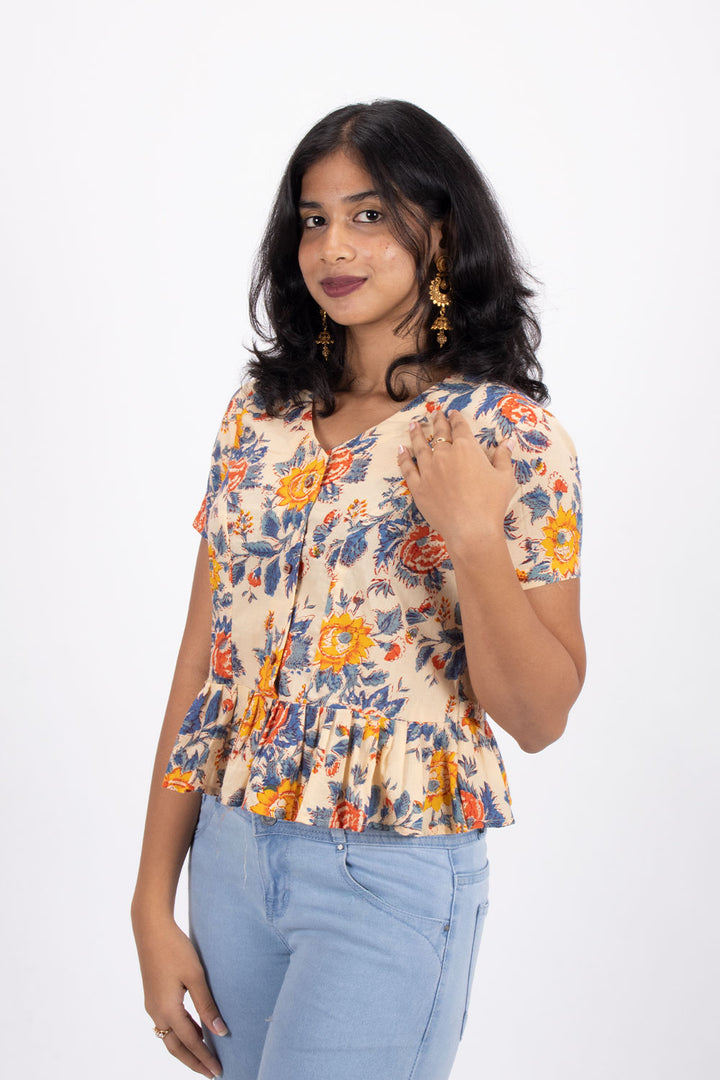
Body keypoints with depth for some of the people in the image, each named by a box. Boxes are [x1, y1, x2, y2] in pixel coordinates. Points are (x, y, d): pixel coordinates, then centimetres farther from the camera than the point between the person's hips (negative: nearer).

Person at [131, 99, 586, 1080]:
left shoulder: (509, 435, -9)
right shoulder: (258, 413, 4)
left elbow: (539, 718, -9)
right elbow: (205, 661, 5)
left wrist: (477, 543, -24)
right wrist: (154, 898, 4)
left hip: (391, 881, -5)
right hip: (229, 862, 5)